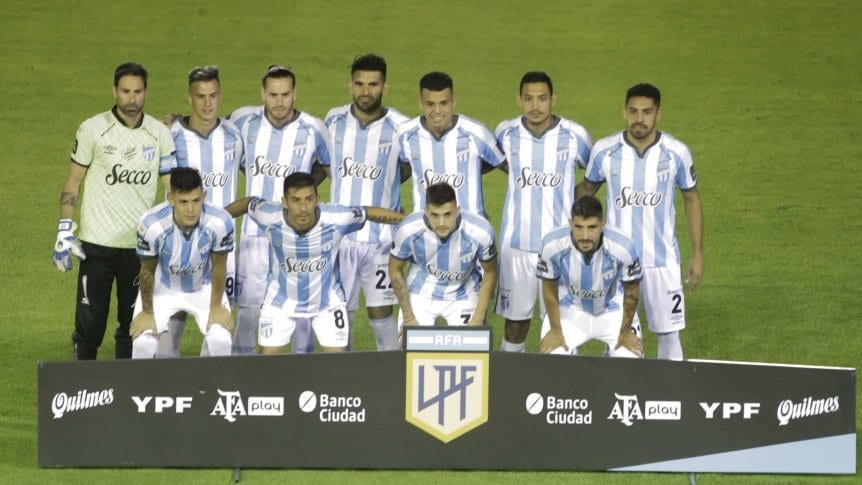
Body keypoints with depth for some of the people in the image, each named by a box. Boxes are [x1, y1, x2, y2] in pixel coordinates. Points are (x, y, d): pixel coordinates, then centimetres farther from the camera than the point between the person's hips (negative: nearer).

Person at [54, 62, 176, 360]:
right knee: (90, 324, -3)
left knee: (133, 324, 8)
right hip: (97, 243, -2)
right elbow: (72, 182, 2)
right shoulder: (93, 129, -3)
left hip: (140, 244, 2)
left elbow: (173, 188, 9)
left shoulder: (160, 134, 4)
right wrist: (65, 230, -5)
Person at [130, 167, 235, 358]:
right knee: (143, 341, -17)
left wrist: (216, 306, -4)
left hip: (204, 287, 1)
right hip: (163, 287, -1)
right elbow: (147, 271, -16)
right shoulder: (152, 224, -36)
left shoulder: (220, 222, -34)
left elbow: (218, 267, -13)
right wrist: (147, 312, -5)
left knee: (220, 339, -17)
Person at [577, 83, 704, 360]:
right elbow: (587, 188, 12)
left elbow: (692, 199, 5)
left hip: (662, 261, 0)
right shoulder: (604, 151, -6)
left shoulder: (677, 153, -7)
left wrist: (698, 254, 4)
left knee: (668, 335, 4)